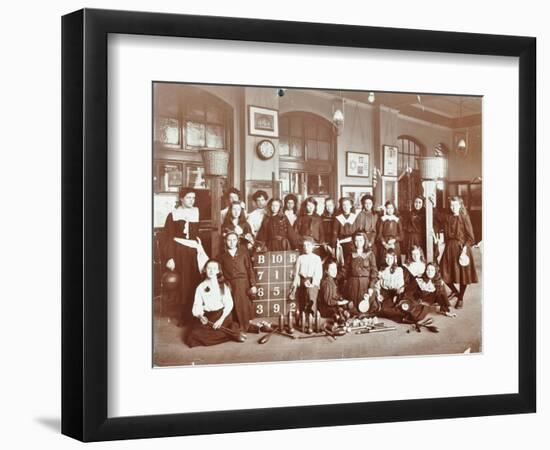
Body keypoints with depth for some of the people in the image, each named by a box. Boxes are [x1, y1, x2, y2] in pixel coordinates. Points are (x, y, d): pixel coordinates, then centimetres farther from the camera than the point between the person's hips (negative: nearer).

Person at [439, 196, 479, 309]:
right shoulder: (448, 218, 5)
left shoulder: (464, 217, -8)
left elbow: (470, 237, -10)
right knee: (444, 273, 3)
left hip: (462, 248, -4)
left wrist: (464, 250, -16)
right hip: (450, 248, 4)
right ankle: (454, 291, 28)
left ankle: (460, 299, 18)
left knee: (463, 273, 3)